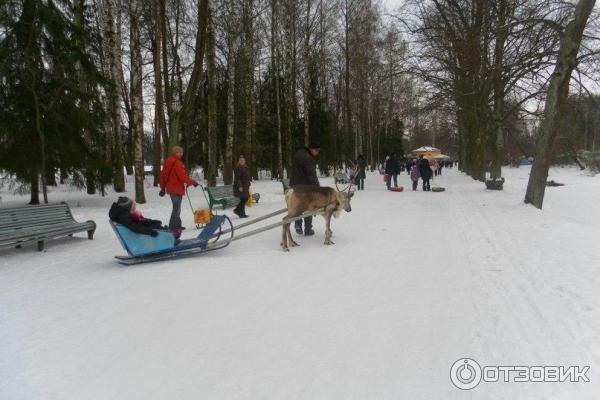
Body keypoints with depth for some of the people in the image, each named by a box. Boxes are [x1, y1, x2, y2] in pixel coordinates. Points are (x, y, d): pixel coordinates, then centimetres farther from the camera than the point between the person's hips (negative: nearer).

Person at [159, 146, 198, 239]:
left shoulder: (167, 162, 11)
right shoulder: (177, 163, -18)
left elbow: (163, 174, 16)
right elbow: (183, 177, -22)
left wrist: (163, 187, 22)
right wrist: (193, 182, -9)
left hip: (170, 188, 10)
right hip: (177, 189, -10)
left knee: (176, 208, 21)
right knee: (176, 209, -8)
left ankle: (177, 225, 31)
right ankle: (172, 230, -10)